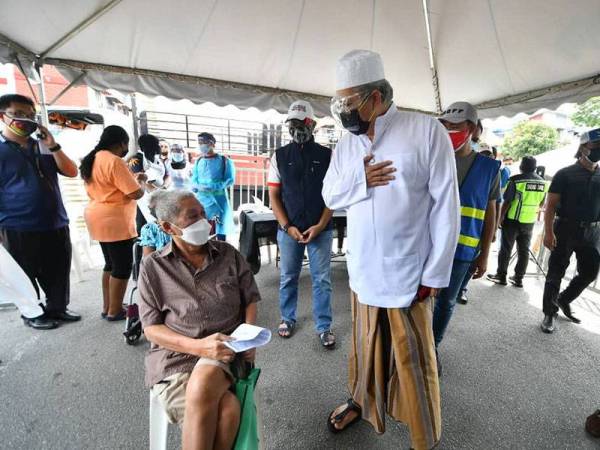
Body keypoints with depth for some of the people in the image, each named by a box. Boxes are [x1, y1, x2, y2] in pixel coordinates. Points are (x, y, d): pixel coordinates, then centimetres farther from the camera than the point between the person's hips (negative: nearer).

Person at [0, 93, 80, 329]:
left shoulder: (42, 147, 11)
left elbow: (71, 172, 3)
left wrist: (53, 146, -9)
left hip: (56, 225, 5)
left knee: (59, 273, 13)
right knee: (26, 276, 11)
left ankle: (58, 308, 30)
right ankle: (32, 314, 27)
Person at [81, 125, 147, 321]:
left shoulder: (92, 159, 13)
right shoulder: (115, 161, -17)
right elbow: (136, 193, -20)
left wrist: (130, 177, 16)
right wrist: (141, 180, 0)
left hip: (100, 218, 10)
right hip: (115, 220, -10)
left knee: (111, 264, 17)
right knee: (122, 266, 0)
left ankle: (107, 307, 25)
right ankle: (115, 311, 9)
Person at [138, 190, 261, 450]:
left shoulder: (228, 254, 5)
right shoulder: (153, 267, 0)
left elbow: (250, 300, 9)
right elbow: (151, 328, -2)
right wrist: (198, 346, -17)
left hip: (225, 351, 2)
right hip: (174, 356, -1)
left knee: (201, 389, -31)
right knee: (227, 409, -28)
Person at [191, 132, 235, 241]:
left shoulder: (224, 161, -3)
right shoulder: (198, 161, 11)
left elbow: (230, 180, -9)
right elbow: (194, 181, 12)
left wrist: (212, 187, -20)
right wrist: (198, 187, -12)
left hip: (219, 198, -3)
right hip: (202, 198, 4)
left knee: (221, 230, 2)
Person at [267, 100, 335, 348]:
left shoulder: (327, 155, 2)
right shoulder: (279, 156, 4)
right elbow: (274, 195, 2)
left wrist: (320, 225, -10)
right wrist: (287, 227, -8)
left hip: (321, 230, -1)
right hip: (288, 230, 1)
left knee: (322, 280, 6)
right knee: (288, 277, 14)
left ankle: (324, 326, 23)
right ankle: (287, 318, 35)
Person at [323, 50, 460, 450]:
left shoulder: (427, 131, -9)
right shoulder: (346, 145, 6)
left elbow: (446, 206, -10)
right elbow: (330, 197, 8)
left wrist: (435, 274, -11)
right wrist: (360, 181, -13)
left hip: (409, 274, -4)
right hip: (362, 271, 4)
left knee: (414, 359, 12)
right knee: (365, 346, 21)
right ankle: (361, 401, 47)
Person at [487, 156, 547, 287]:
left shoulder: (516, 180, -12)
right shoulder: (543, 182, 6)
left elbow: (507, 202, -13)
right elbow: (541, 204, 14)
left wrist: (500, 217, -6)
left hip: (513, 220, -5)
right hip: (530, 221, 5)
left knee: (506, 248, 3)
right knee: (524, 250, 11)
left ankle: (501, 276, 8)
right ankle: (518, 278, 18)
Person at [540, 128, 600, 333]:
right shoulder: (565, 174, -4)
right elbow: (551, 205, -10)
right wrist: (549, 232, -20)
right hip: (566, 229, -5)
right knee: (556, 273, 0)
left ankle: (563, 300, 33)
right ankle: (549, 314, 10)